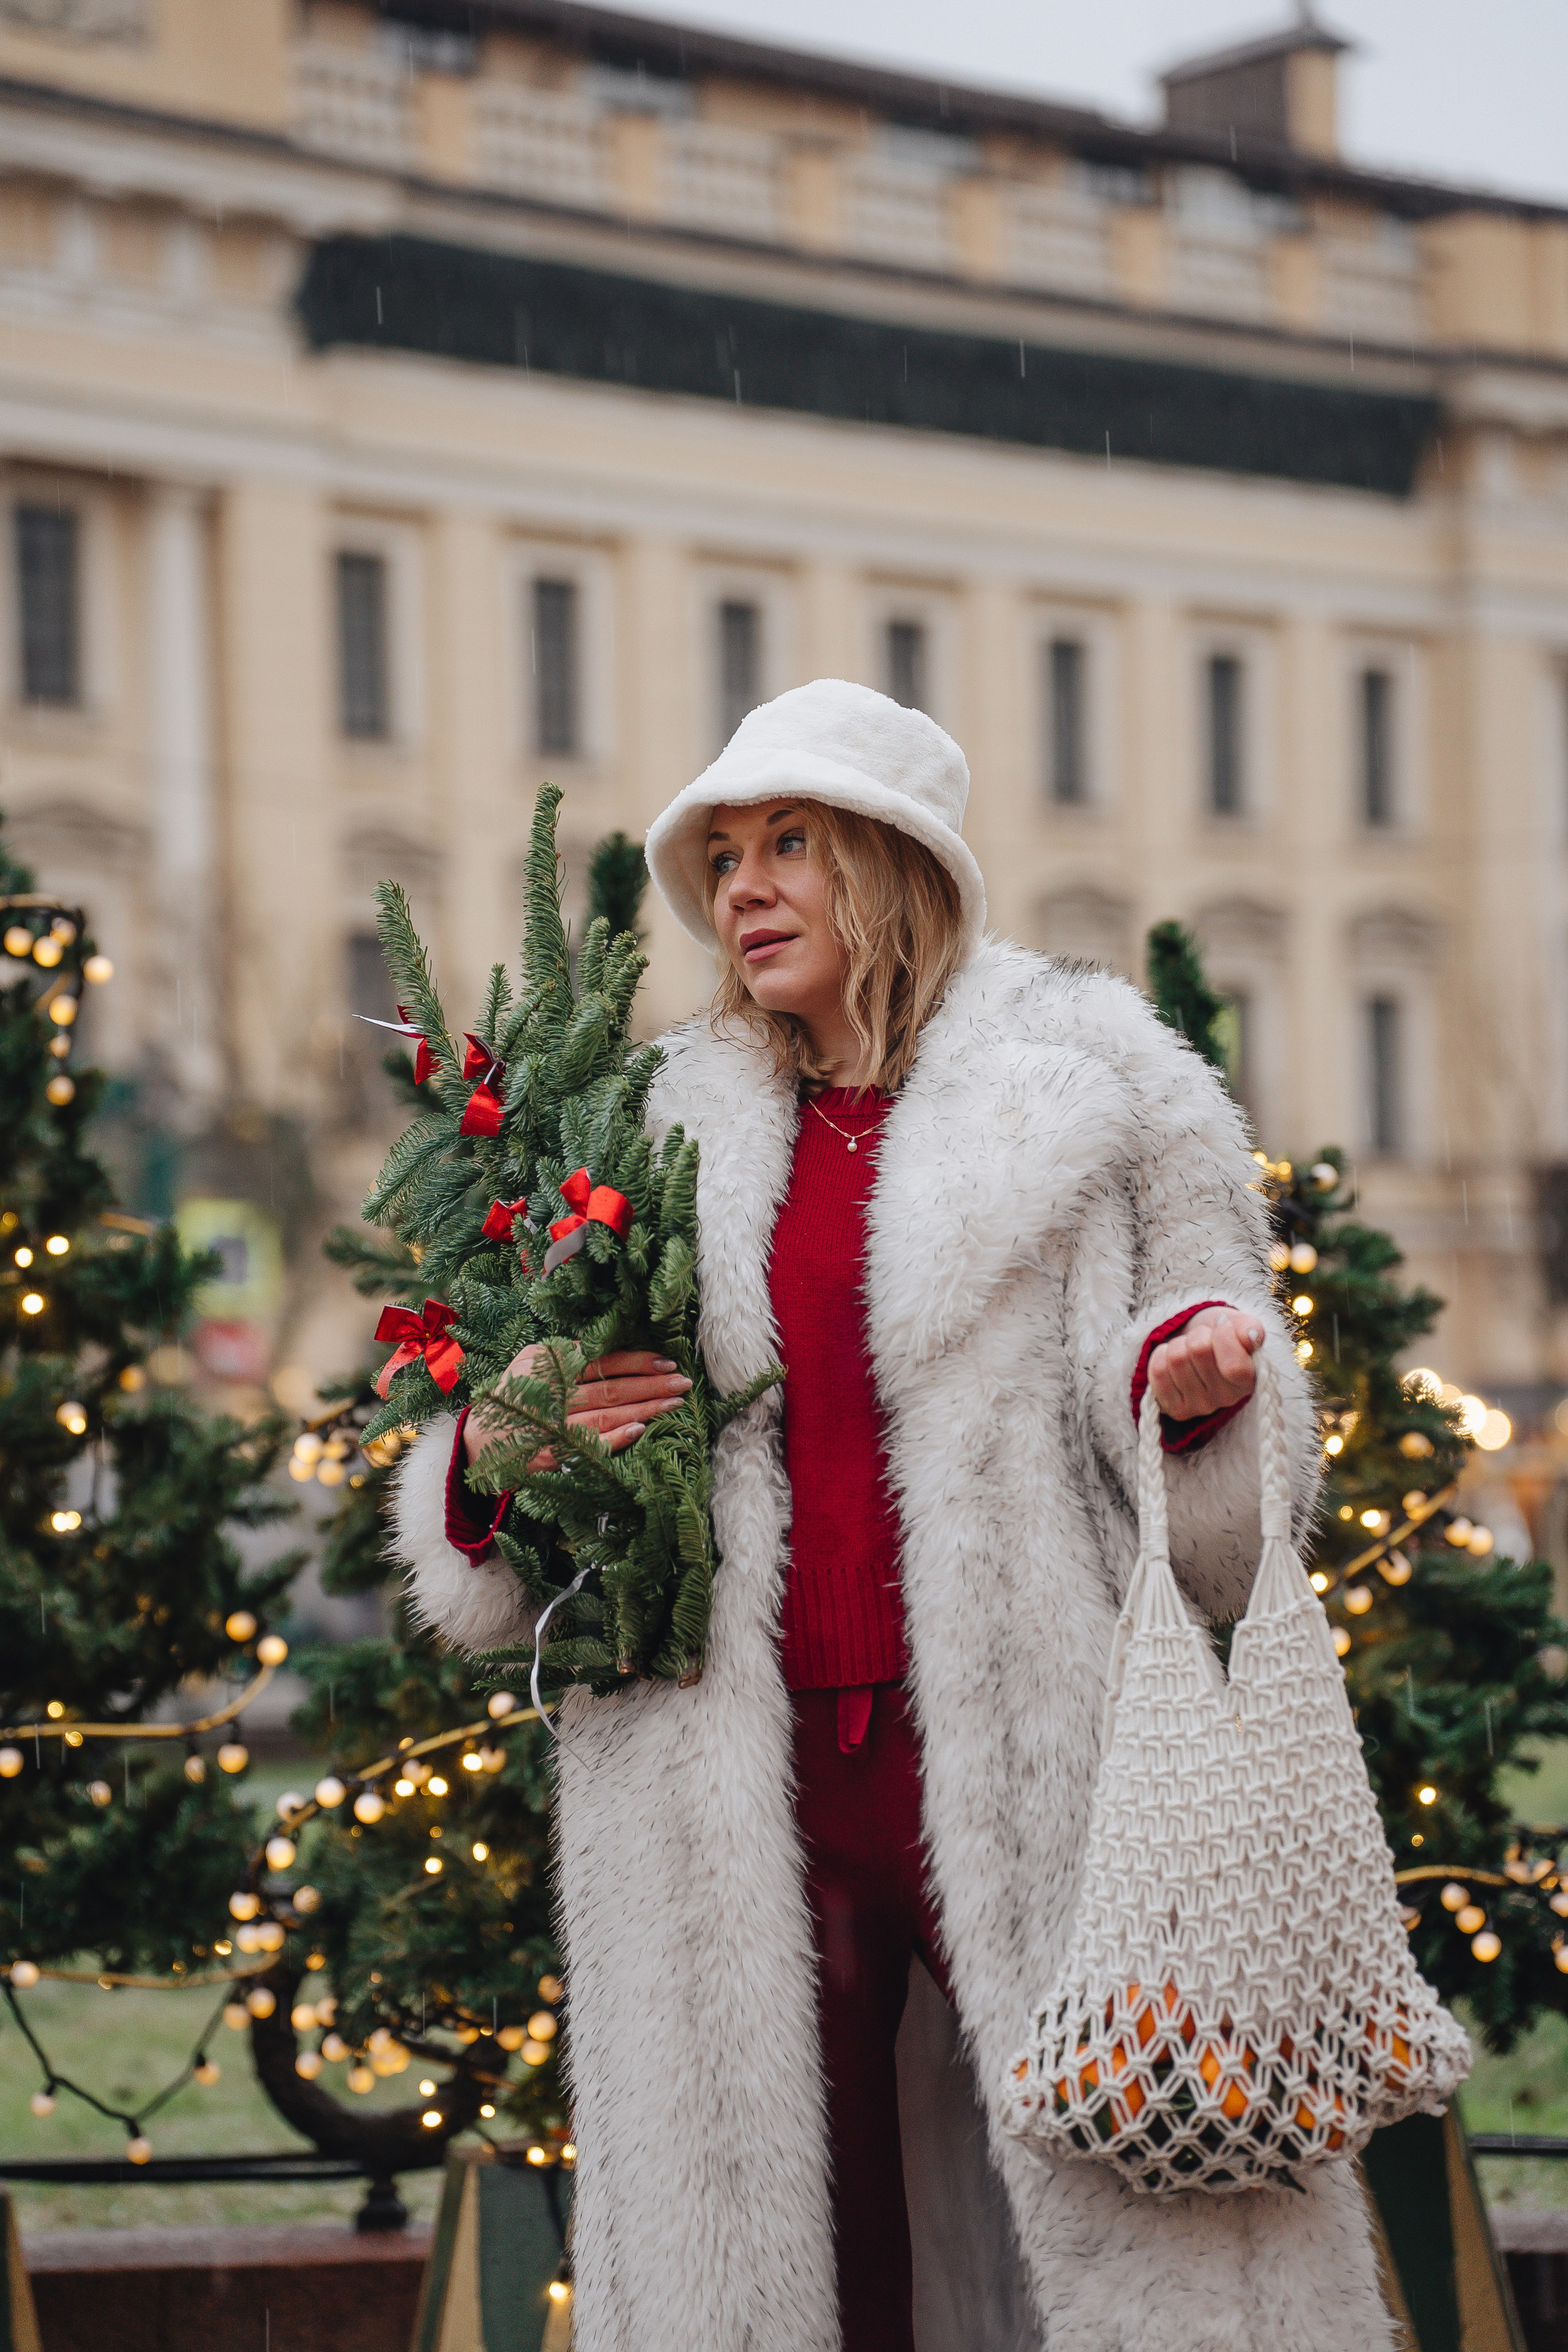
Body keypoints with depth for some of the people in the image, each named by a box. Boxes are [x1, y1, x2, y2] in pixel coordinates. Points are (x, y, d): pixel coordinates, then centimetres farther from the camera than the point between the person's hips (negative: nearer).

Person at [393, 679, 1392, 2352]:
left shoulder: (1096, 1099, 7)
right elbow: (480, 1571, 19)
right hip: (742, 1802, 3)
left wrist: (1186, 1379, -16)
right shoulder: (668, 1146, 16)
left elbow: (1226, 1508, 7)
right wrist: (502, 1450, -4)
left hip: (1021, 1772, -3)